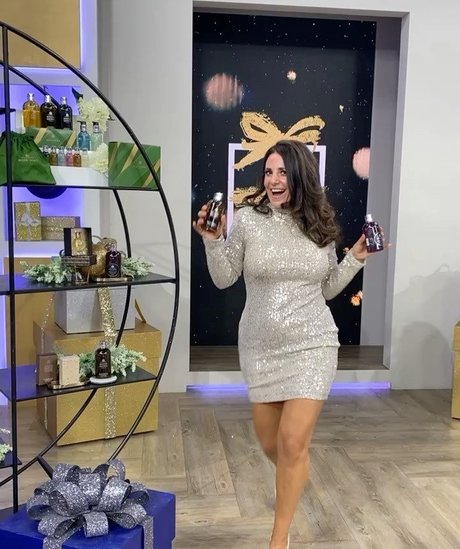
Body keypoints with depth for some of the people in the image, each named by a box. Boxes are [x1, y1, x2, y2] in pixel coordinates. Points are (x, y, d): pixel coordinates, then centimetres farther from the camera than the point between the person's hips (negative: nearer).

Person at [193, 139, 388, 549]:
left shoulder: (320, 225, 1)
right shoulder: (249, 219, -6)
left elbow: (326, 289, 10)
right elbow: (223, 280, 0)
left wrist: (356, 258, -1)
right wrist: (212, 241, -14)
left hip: (312, 345, 0)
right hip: (261, 347, 1)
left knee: (293, 443, -4)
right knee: (270, 443, 13)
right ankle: (294, 479, 50)